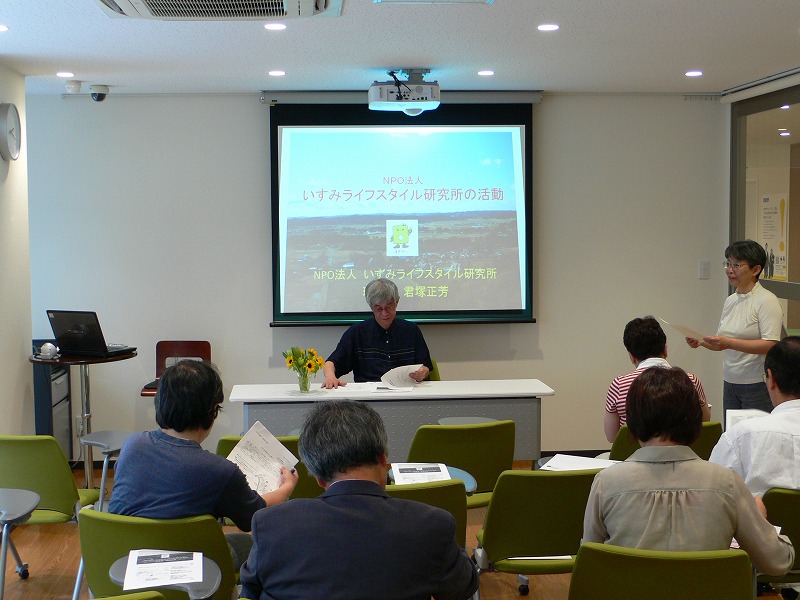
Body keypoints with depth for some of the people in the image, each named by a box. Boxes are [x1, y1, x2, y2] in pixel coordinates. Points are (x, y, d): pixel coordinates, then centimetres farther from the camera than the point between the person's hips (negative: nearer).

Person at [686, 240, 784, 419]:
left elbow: (771, 345, -20)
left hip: (757, 385, -7)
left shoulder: (767, 301, -10)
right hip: (730, 383, 7)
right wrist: (701, 342, -1)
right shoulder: (731, 301, 13)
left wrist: (729, 343, -27)